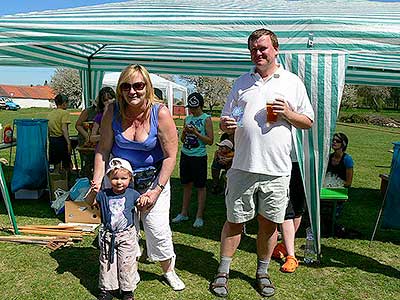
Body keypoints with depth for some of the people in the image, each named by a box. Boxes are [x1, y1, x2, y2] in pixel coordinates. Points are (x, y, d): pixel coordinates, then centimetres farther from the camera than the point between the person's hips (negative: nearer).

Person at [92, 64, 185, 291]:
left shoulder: (160, 114, -17)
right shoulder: (113, 112, -9)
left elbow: (170, 156, -14)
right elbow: (103, 149, -1)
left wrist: (157, 190, -15)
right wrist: (97, 180, -9)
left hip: (152, 179, -2)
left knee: (158, 229, 0)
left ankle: (169, 271, 27)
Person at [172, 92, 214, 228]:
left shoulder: (206, 119, -6)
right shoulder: (187, 118, 11)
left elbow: (210, 141, -10)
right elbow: (183, 140, 15)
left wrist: (196, 133, -18)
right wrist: (184, 132, -6)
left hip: (199, 156, -6)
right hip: (185, 154, 6)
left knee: (200, 187, 3)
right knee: (186, 185, 13)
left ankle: (199, 216, 11)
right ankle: (184, 213, 24)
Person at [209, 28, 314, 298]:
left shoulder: (293, 82, 8)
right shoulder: (242, 82, 13)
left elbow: (308, 122, 10)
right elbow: (225, 119, 16)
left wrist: (288, 114, -10)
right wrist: (225, 125, -8)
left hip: (276, 170, 0)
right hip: (242, 167, 1)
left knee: (269, 223, 10)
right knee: (234, 221, 7)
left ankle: (263, 272, 30)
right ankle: (223, 272, 23)